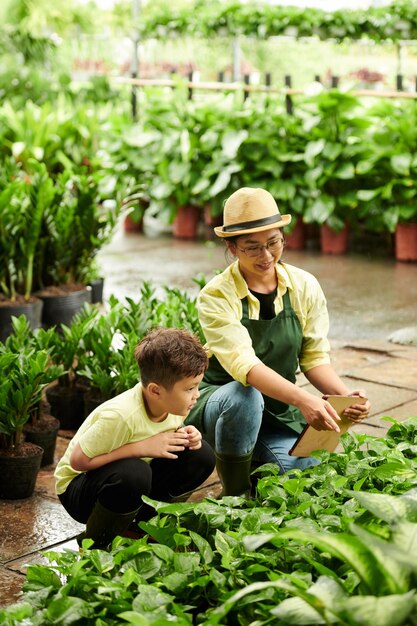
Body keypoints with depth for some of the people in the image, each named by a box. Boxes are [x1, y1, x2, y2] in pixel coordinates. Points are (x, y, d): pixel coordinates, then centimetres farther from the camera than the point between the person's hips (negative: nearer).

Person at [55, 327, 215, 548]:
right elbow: (78, 460, -29)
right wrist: (142, 447, -32)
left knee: (201, 456, -10)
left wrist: (185, 436, -17)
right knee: (134, 473, -39)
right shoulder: (121, 416, -34)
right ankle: (93, 544, -12)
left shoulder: (173, 402, -12)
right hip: (77, 487, -7)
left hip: (131, 480, 7)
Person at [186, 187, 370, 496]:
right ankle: (236, 496, -13)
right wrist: (303, 399, -46)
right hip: (220, 399, -4)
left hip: (278, 412, 4)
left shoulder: (305, 287, -5)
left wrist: (345, 395, -24)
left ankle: (256, 462, 16)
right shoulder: (217, 296, -19)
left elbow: (315, 358, -2)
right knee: (245, 397, -38)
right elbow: (243, 364, -32)